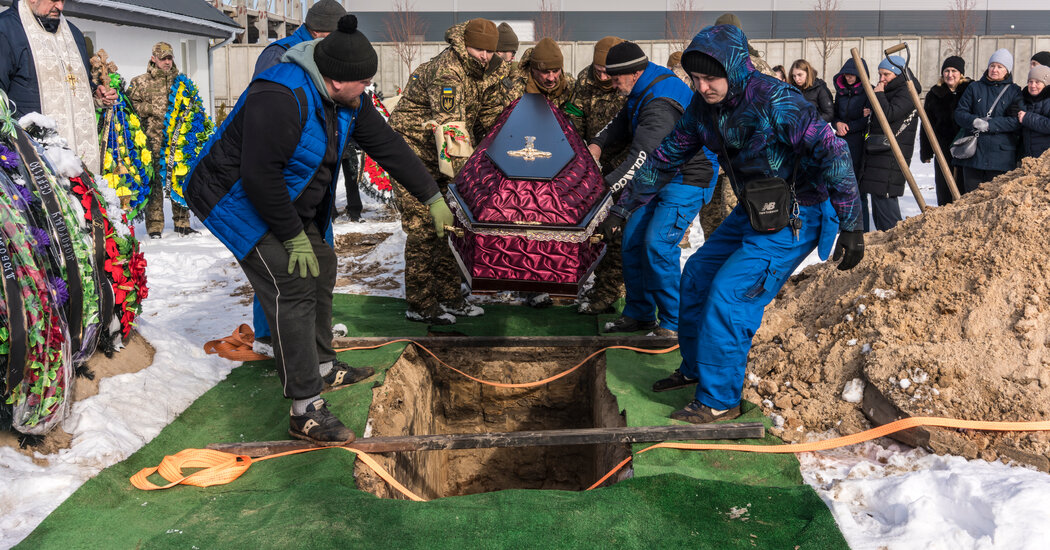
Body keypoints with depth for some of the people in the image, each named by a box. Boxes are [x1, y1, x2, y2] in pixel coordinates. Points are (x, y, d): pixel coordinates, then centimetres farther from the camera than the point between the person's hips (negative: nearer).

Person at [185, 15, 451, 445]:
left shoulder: (346, 99, -4)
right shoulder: (280, 98, -32)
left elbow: (387, 145, 3)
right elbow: (259, 175, -33)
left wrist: (432, 197, 6)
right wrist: (294, 236, -24)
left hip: (287, 199, 10)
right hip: (238, 201, -10)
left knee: (322, 266, 14)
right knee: (292, 286, -17)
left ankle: (323, 369, 32)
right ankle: (305, 412, -13)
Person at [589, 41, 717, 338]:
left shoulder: (660, 105, -28)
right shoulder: (642, 91, 5)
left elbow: (641, 158, -35)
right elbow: (622, 121, 21)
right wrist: (597, 144, 2)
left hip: (688, 180, -10)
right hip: (659, 177, 10)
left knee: (658, 245, -20)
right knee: (632, 240, 6)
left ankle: (674, 323, -8)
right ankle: (639, 314, 18)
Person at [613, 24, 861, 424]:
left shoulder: (774, 100, -27)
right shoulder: (703, 106, -3)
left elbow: (831, 151, -28)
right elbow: (668, 156, 10)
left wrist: (850, 226, -28)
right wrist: (626, 205, 13)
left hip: (797, 219, -8)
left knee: (729, 295, -16)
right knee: (698, 274, 13)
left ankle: (720, 400, -3)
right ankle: (695, 368, 30)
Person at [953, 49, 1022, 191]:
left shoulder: (1014, 91, 7)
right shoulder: (974, 88, 12)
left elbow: (1017, 121, -4)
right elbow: (959, 113, 4)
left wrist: (989, 124, -15)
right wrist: (974, 121, -16)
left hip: (1001, 155, -1)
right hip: (973, 152, 2)